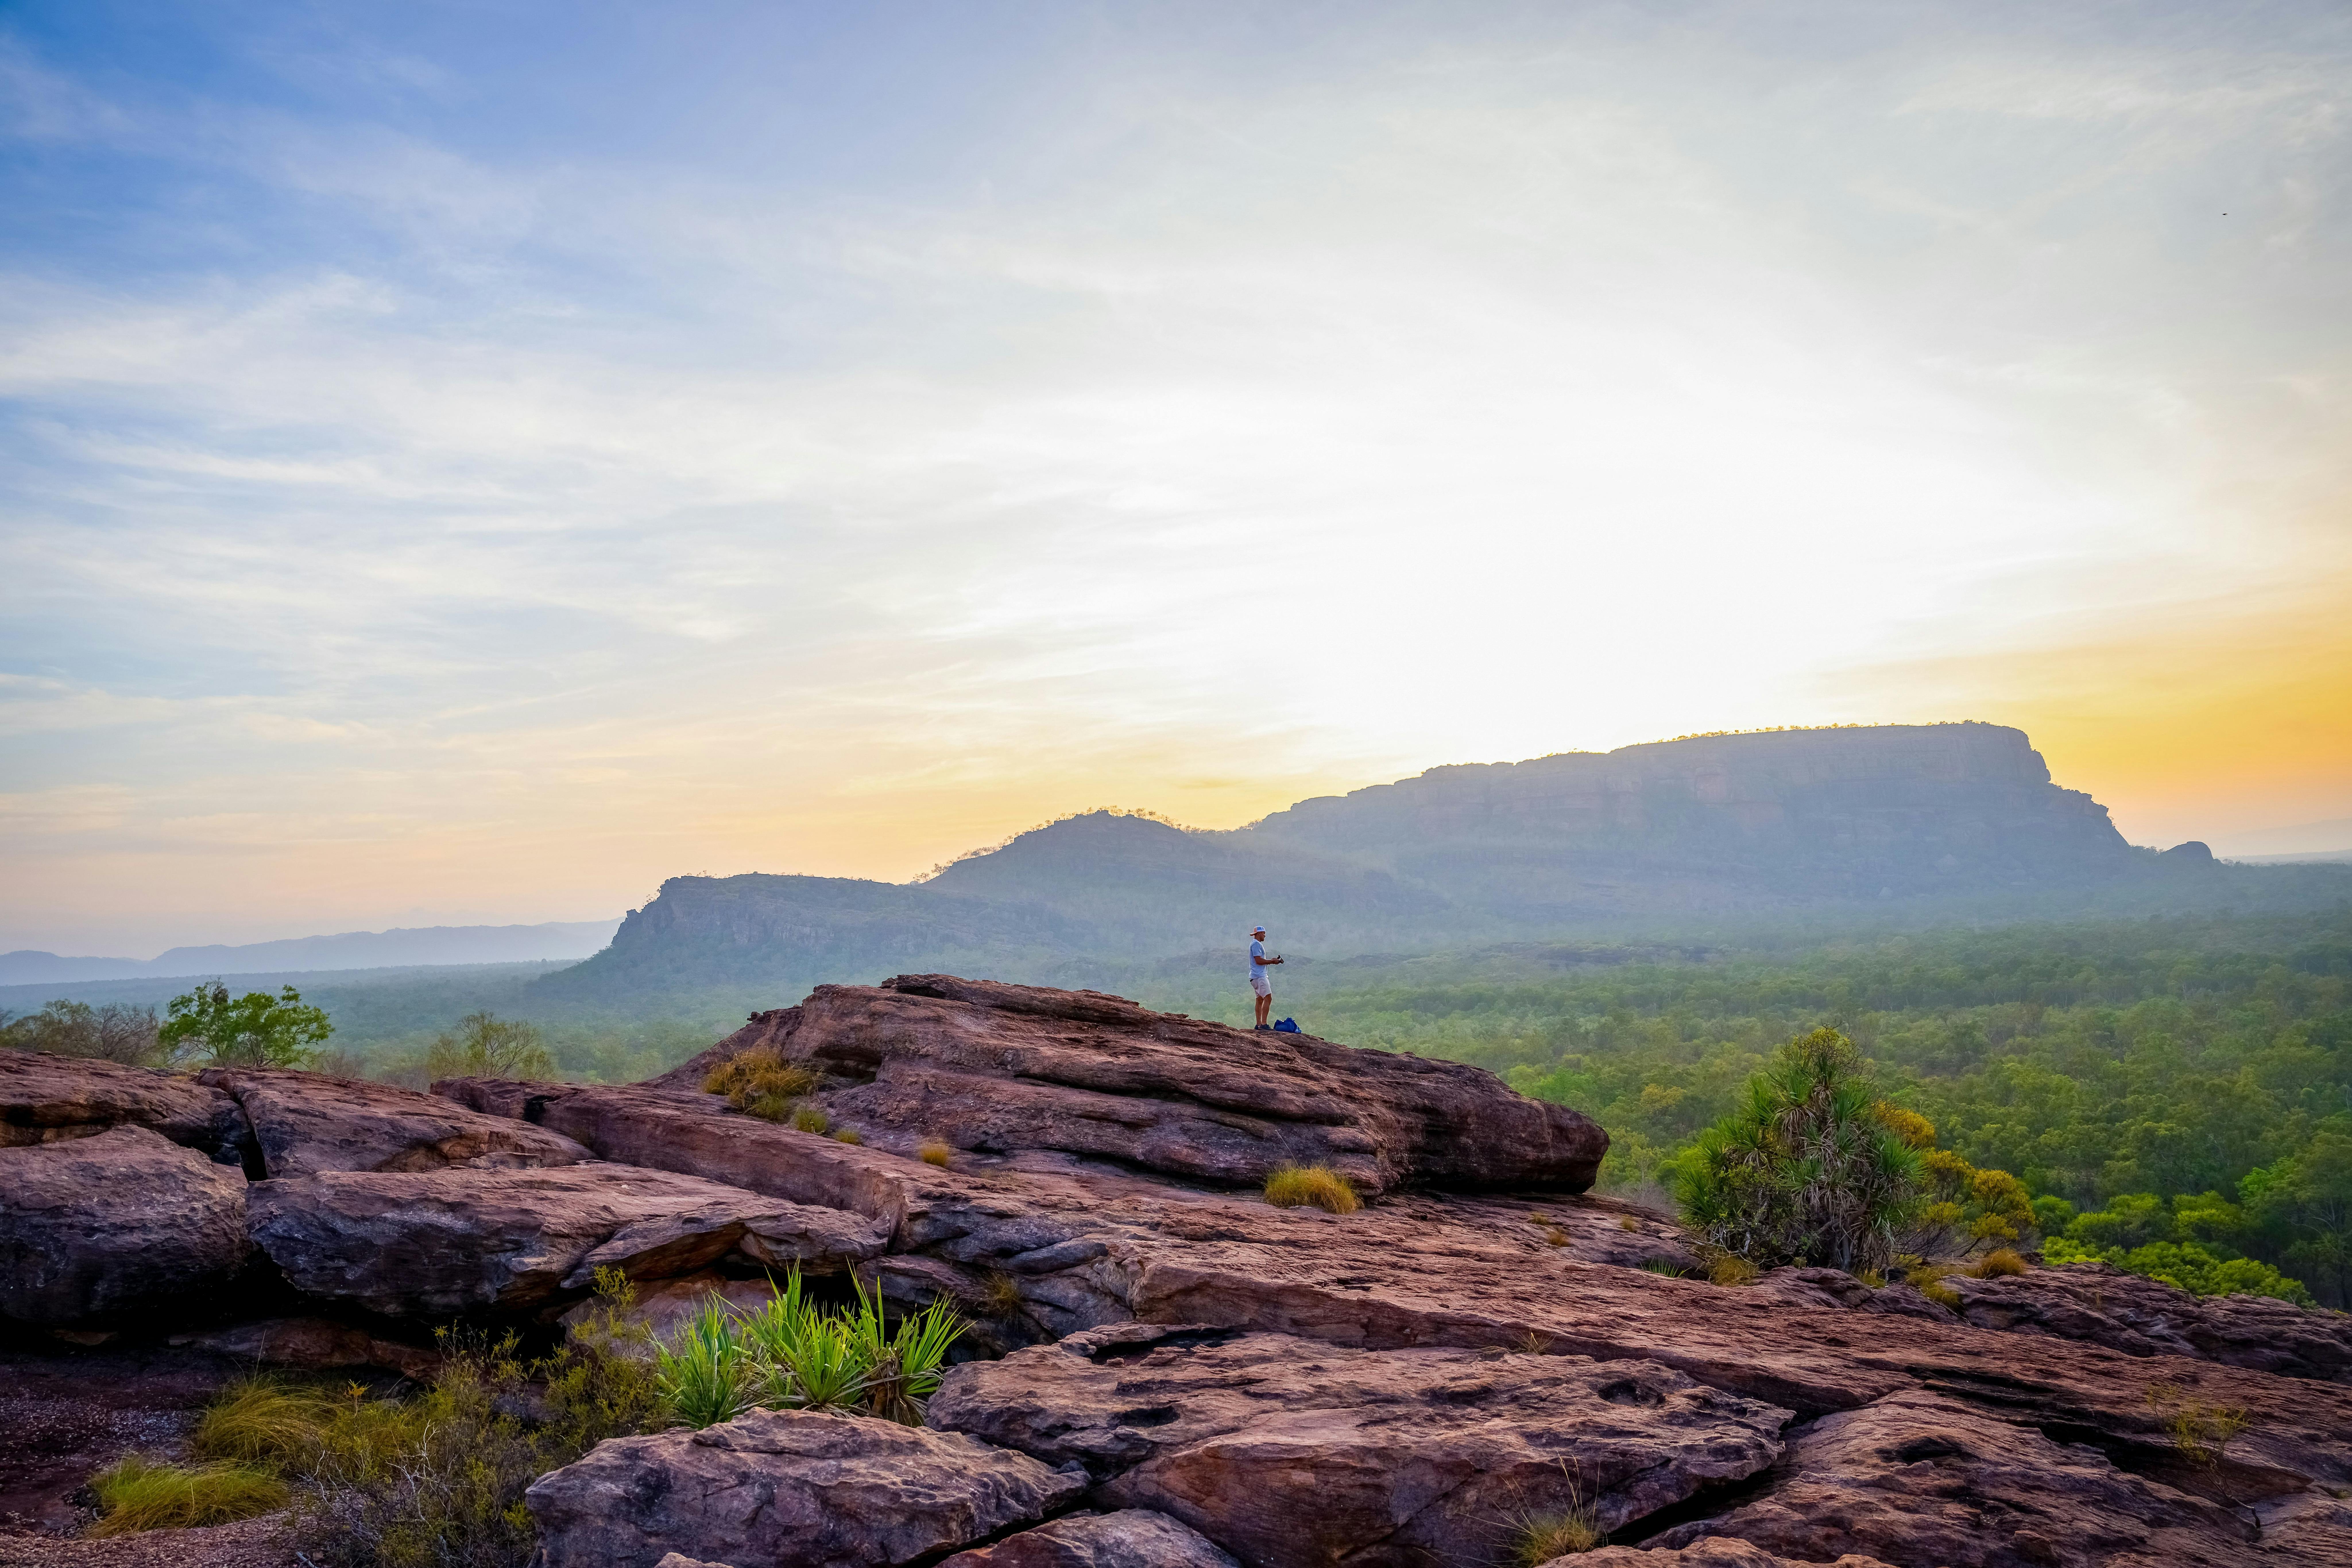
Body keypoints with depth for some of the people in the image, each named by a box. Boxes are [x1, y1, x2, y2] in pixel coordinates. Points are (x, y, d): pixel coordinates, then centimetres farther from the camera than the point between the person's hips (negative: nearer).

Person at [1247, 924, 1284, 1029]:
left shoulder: (1257, 944, 24)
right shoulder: (1256, 944, -10)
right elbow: (1259, 961, -18)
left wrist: (1271, 960, 16)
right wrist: (1272, 962, -9)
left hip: (1256, 977, 11)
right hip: (1259, 976, -11)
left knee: (1260, 1000, 10)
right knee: (1268, 998, -18)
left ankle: (1259, 1024, 10)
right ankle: (1264, 1024, -24)